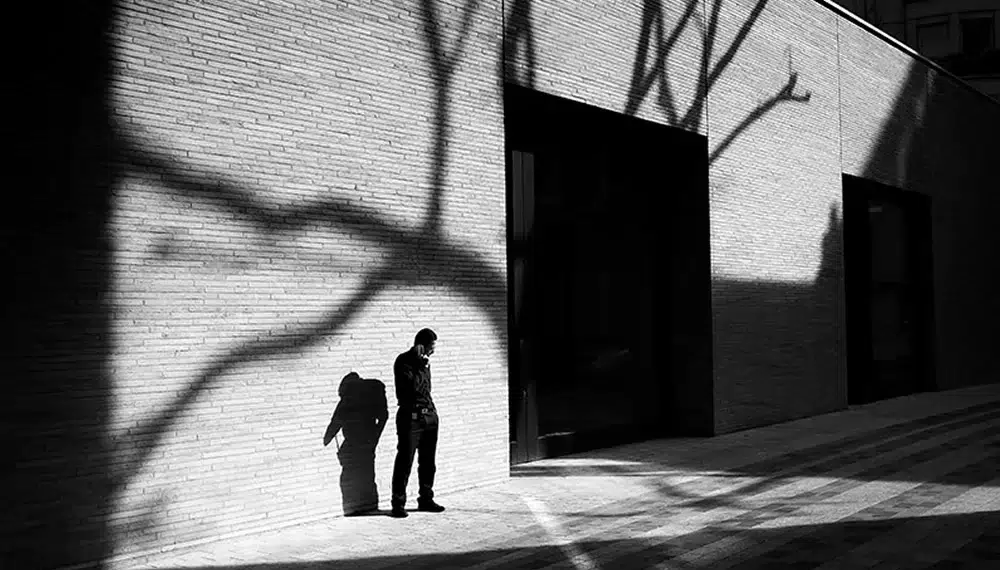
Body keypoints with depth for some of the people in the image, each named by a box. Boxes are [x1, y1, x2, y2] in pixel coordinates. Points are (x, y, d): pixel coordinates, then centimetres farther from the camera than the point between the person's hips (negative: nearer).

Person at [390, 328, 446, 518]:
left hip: (429, 417, 8)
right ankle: (398, 503, -1)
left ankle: (426, 499, 20)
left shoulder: (423, 362, 15)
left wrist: (432, 410, 15)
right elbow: (413, 386, -21)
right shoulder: (404, 361, -9)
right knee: (405, 461, -5)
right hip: (411, 418, -8)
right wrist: (422, 366, -19)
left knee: (428, 462, 11)